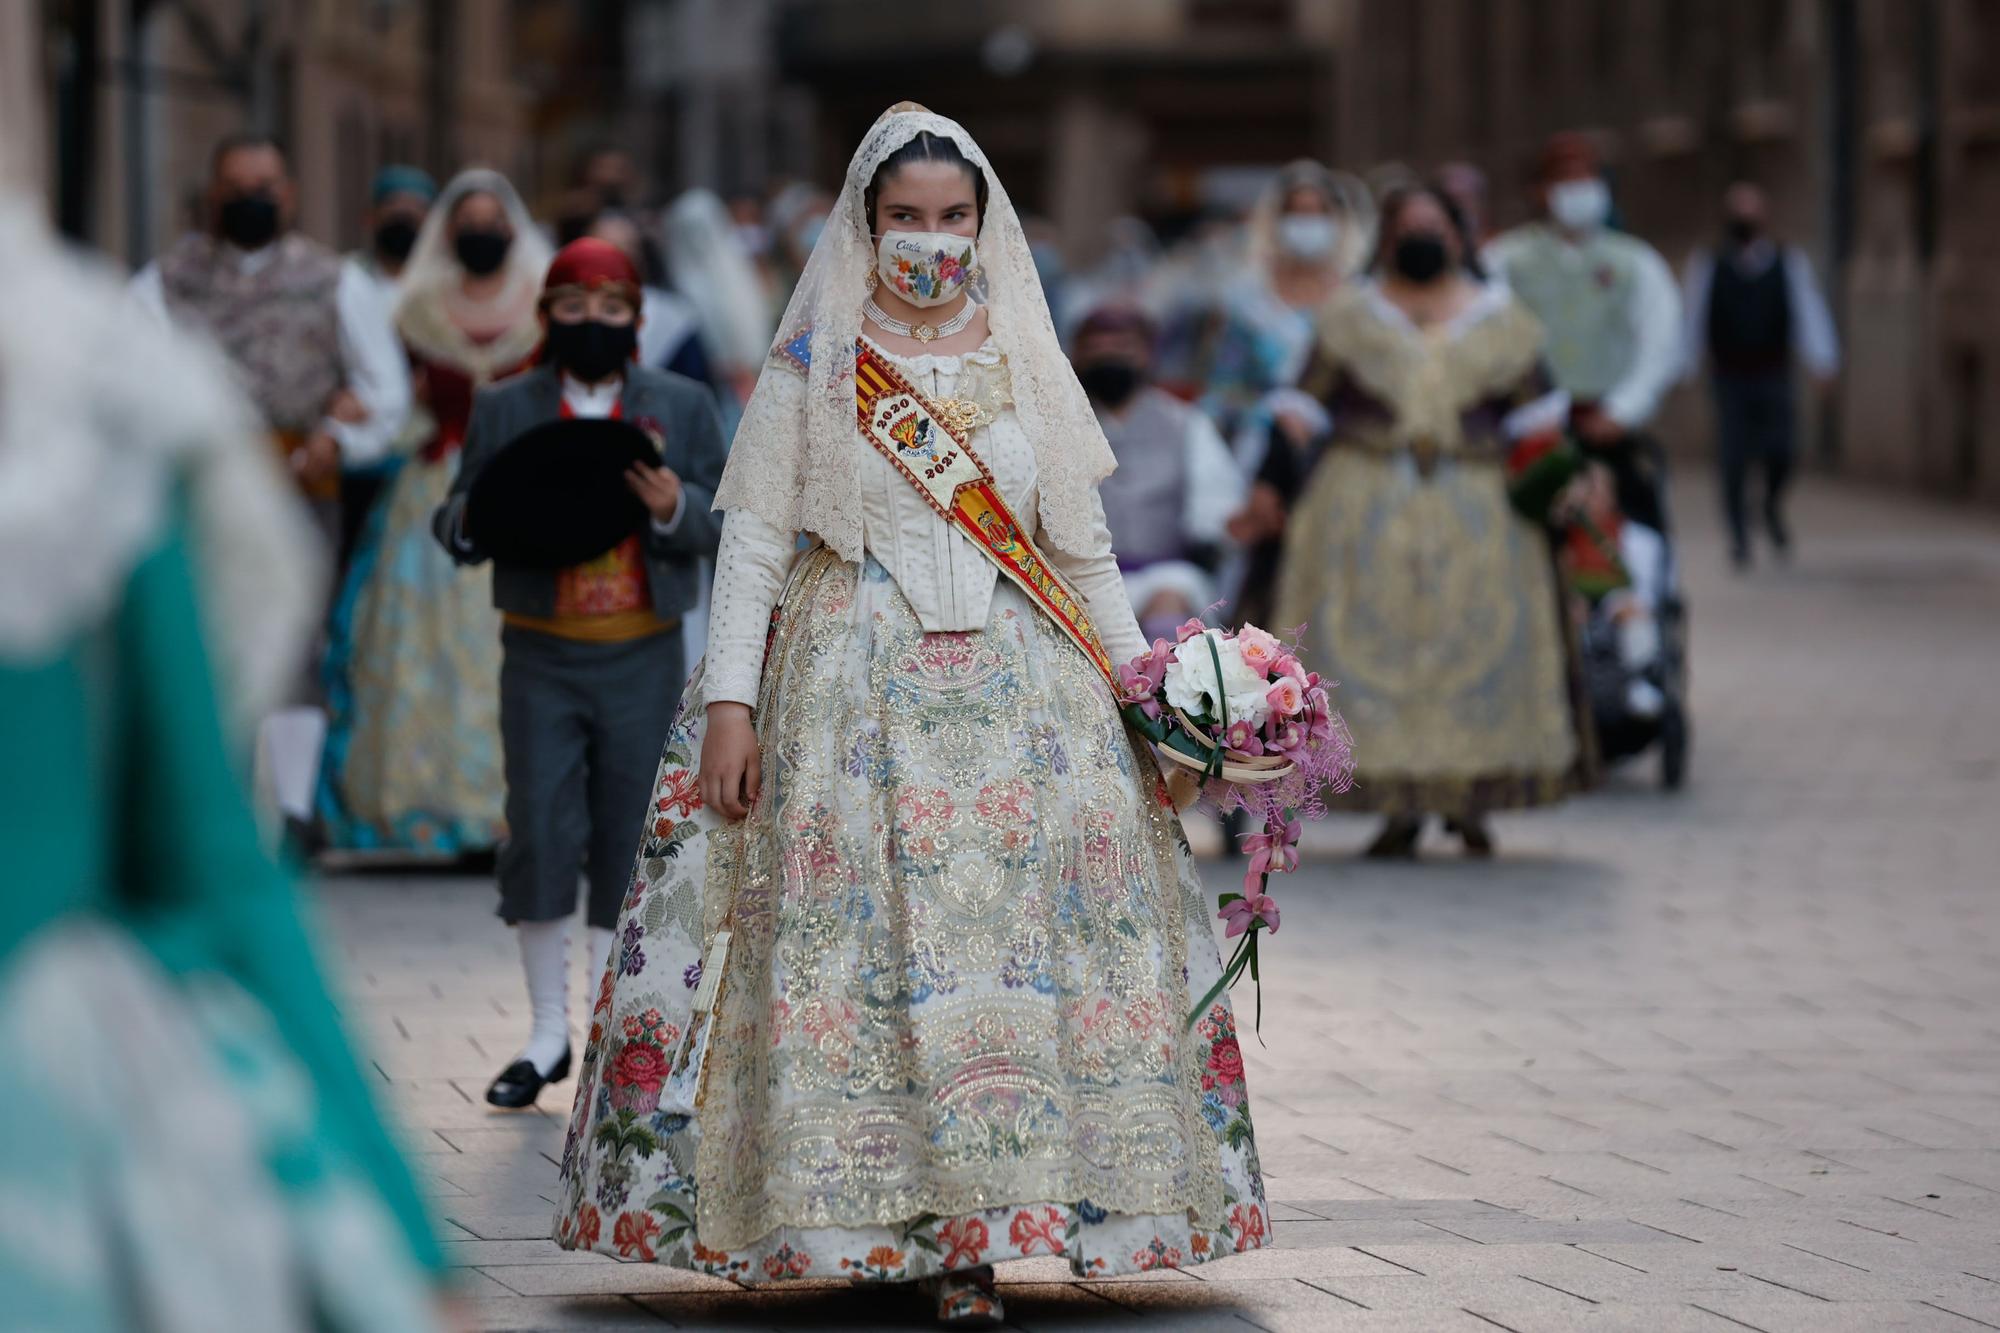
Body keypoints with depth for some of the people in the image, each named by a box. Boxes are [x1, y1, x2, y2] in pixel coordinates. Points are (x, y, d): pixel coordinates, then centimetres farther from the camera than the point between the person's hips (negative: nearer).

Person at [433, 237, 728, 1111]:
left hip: (642, 657, 0)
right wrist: (477, 518, -16)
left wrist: (675, 507, -16)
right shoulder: (504, 409, 7)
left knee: (630, 840, 2)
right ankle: (548, 1035, 10)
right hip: (541, 655, 0)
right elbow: (456, 522, 7)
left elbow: (724, 524, 5)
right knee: (540, 835, -2)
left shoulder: (682, 407, 8)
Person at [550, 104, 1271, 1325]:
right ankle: (880, 1221, -4)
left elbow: (1084, 548, 16)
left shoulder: (1023, 364, 12)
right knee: (864, 942, -9)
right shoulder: (816, 364, 5)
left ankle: (970, 1235, -6)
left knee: (1014, 939, -7)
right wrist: (729, 698, -8)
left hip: (1018, 688, 2)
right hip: (855, 693, -2)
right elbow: (754, 537, 1)